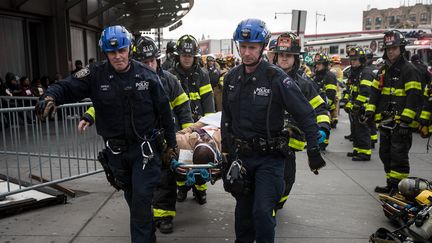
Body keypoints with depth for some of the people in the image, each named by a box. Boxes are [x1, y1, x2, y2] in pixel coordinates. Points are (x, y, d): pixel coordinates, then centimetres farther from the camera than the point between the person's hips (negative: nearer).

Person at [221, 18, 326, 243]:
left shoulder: (277, 78, -15)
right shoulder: (231, 78, 2)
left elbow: (306, 115, -12)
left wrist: (313, 151, -15)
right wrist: (226, 149, 12)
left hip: (269, 157, -5)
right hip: (240, 155, 5)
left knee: (262, 211, -8)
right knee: (243, 207, 17)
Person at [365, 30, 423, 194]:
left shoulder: (409, 69, -8)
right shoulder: (384, 70, 16)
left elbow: (414, 96, -15)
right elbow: (375, 91, 17)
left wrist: (406, 119, -22)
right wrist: (370, 110, 4)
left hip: (401, 122, -8)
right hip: (386, 122, 8)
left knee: (398, 156, -7)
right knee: (386, 154, 14)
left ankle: (399, 188, 2)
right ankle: (391, 185, 26)